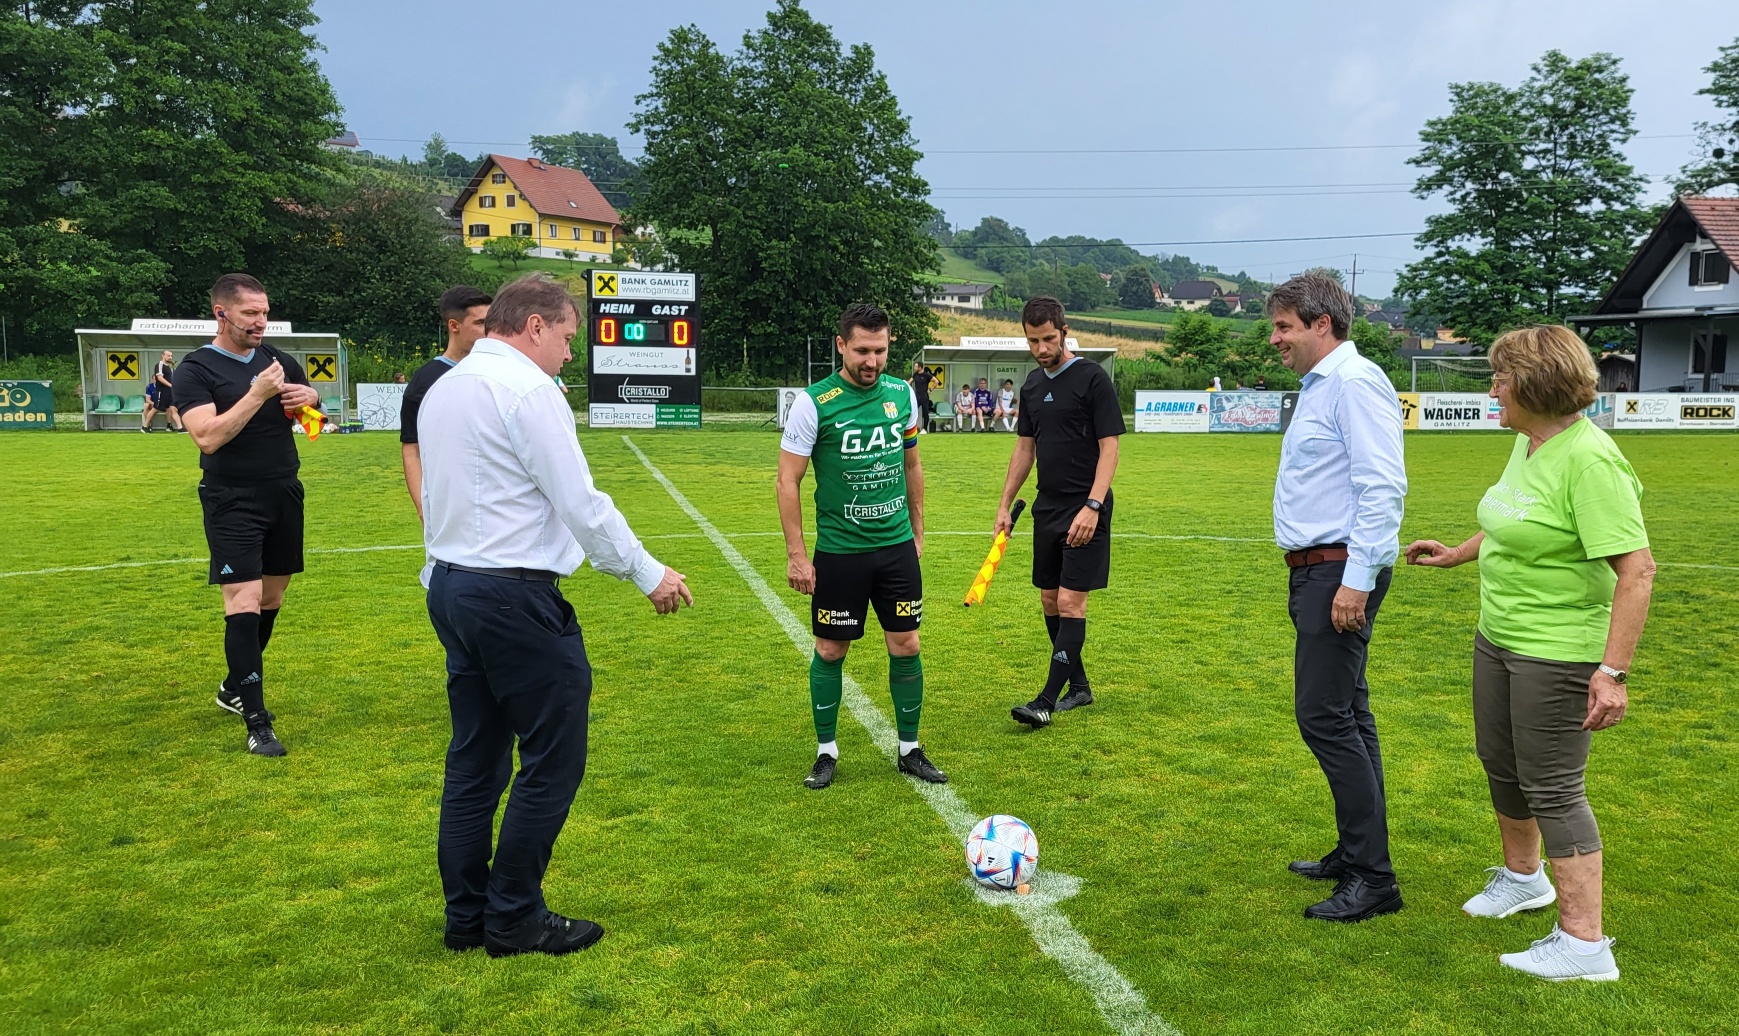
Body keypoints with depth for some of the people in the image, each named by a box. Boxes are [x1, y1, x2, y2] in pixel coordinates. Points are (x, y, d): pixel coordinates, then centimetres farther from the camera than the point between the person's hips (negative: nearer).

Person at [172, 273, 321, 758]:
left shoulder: (279, 359, 8)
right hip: (233, 502, -6)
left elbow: (316, 414, 19)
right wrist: (258, 393, -23)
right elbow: (207, 436, -21)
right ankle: (257, 723, -10)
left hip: (285, 495, 6)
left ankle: (235, 687, 34)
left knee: (272, 596, 13)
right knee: (244, 602, -12)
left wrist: (310, 398, -4)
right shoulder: (195, 369, -8)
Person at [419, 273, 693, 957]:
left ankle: (466, 915, 22)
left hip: (450, 587, 10)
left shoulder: (442, 389, 16)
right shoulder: (526, 388, -13)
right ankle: (514, 918, 9)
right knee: (553, 760, 1)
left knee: (475, 759, 14)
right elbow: (581, 503, -16)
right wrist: (648, 574, -7)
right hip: (514, 594, -10)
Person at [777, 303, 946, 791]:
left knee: (906, 647, 7)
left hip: (897, 547, 4)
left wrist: (917, 531, 16)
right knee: (830, 651, 6)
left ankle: (910, 751, 22)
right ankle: (826, 752, 23)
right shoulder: (814, 403, -12)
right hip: (839, 551, -3)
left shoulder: (902, 394, 2)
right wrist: (795, 554, -11)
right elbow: (788, 481, -9)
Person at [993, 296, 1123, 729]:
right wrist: (1005, 505, 15)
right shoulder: (1032, 386, 11)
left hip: (1084, 511, -7)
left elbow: (1109, 448, -13)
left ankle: (1047, 701, -8)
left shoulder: (1092, 378, -9)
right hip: (1047, 508, 8)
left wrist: (1092, 506, -22)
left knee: (1071, 601, -9)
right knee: (1050, 600, 10)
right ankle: (1079, 687, 24)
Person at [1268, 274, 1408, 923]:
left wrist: (1356, 578, -24)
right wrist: (1315, 575, 18)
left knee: (1325, 716, -10)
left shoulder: (1354, 382, -13)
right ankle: (1355, 855, 25)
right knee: (1346, 716, 15)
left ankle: (1373, 879, -2)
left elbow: (1382, 487, -21)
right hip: (1317, 571, 11)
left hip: (1341, 571, -11)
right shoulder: (1318, 386, 18)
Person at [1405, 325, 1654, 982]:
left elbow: (1637, 569, -28)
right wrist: (1456, 555, 30)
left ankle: (1583, 942, 9)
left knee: (1551, 787, -2)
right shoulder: (1527, 443, 5)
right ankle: (1522, 877, 45)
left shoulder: (1589, 459, -24)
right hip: (1498, 635, 10)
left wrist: (1613, 671, -30)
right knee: (1501, 764, 22)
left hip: (1558, 651, -9)